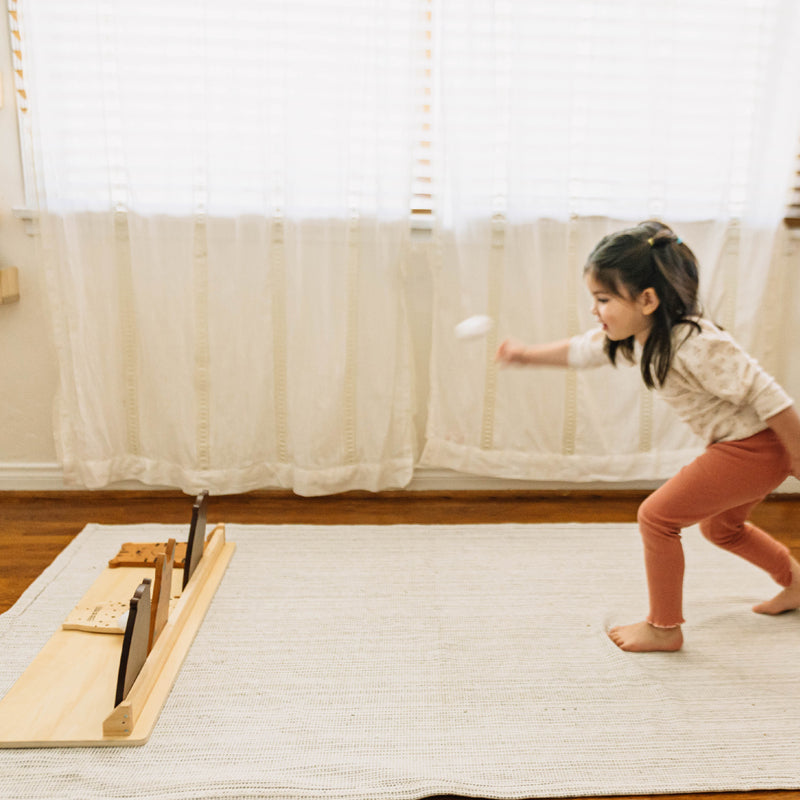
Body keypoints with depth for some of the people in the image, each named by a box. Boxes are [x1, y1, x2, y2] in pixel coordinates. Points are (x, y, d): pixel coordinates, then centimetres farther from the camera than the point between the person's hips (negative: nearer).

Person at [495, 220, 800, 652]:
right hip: (737, 444, 10)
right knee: (720, 526, 29)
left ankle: (664, 628, 9)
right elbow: (583, 350, 13)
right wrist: (527, 353, 14)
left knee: (657, 516, -7)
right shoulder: (637, 336, -4)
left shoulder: (694, 345, -32)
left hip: (756, 447, -10)